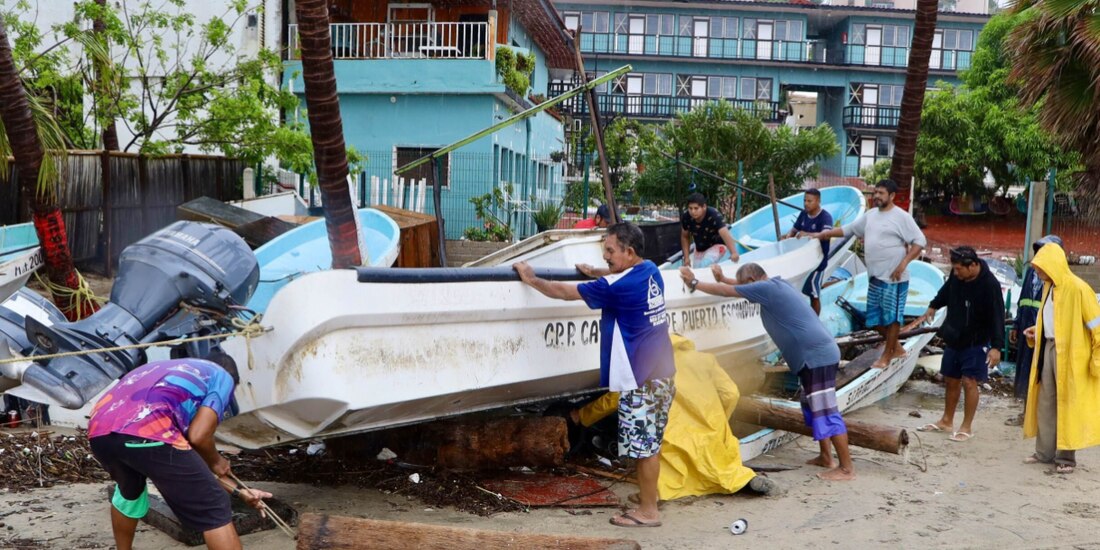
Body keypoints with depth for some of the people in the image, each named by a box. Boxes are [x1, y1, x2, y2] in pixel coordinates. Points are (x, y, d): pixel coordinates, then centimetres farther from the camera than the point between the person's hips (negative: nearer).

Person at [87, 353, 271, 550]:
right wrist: (216, 462, 27)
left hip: (99, 432, 8)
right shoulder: (223, 377, 21)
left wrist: (237, 490, 43)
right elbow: (198, 437, 3)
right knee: (213, 511, 5)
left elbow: (177, 462, 38)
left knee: (129, 491, 40)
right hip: (146, 433, -8)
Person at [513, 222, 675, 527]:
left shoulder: (618, 287, -19)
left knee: (645, 445, 1)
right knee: (650, 442, 19)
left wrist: (531, 279, 0)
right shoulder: (650, 271, 6)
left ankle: (648, 511, 10)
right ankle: (648, 493, 31)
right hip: (661, 373, 9)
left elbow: (564, 292, -12)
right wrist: (596, 272, 26)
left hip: (641, 379, -9)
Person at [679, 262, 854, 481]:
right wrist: (723, 279, 30)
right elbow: (741, 287, 36)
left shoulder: (766, 288, -12)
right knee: (813, 407, 20)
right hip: (816, 354, 10)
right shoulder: (776, 284, 16)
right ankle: (826, 457, 27)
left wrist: (694, 284, 5)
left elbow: (727, 292, -5)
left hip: (817, 356, -10)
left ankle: (847, 468, -3)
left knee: (826, 412, -7)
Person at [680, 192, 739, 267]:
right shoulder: (686, 217, -19)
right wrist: (686, 257, -7)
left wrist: (734, 253, -59)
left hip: (717, 245, -5)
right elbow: (685, 237, -1)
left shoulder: (714, 216, -32)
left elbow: (725, 235, -44)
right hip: (699, 250, 5)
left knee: (704, 265, -30)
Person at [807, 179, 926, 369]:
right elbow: (847, 229, 17)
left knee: (892, 316, 3)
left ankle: (887, 355, 14)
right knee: (874, 318, 12)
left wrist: (904, 263, -20)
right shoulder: (870, 215, 11)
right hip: (875, 276, 8)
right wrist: (821, 235, 12)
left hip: (893, 278, -8)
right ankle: (896, 348, 29)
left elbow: (920, 241, -12)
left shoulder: (901, 217, -10)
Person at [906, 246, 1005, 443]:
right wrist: (933, 306, 25)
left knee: (969, 381, -7)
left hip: (976, 342, -6)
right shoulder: (956, 276, -6)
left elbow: (997, 317, -24)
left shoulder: (990, 285, -22)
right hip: (953, 338, 6)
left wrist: (996, 346, -28)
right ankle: (946, 421, 28)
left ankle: (967, 426, 6)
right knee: (951, 380, 14)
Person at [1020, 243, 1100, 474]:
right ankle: (1045, 452, 18)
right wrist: (1036, 331, 10)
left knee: (1067, 405, 1)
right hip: (1048, 348, 7)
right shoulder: (1049, 287, 10)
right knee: (1045, 402, 10)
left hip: (1070, 353, -7)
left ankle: (1066, 457, 10)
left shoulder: (1078, 288, -14)